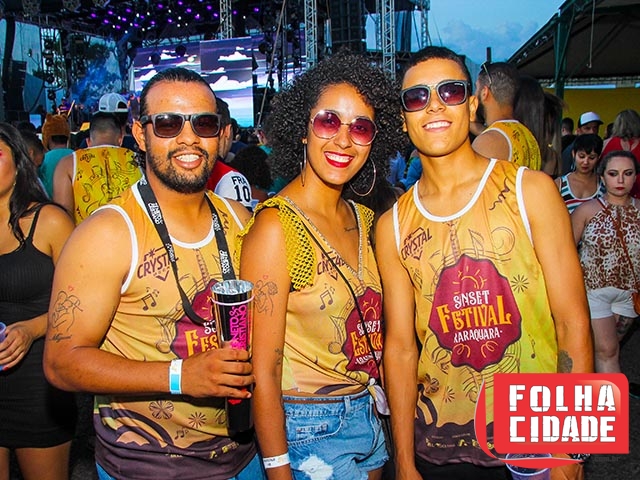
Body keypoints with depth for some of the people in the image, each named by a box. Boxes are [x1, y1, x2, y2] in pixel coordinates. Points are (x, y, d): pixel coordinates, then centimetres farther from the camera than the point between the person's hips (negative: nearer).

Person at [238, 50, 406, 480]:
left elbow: (372, 329, 9)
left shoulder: (364, 220, 2)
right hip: (309, 432, -7)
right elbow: (263, 373, -18)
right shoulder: (275, 227, -20)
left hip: (368, 415, 7)